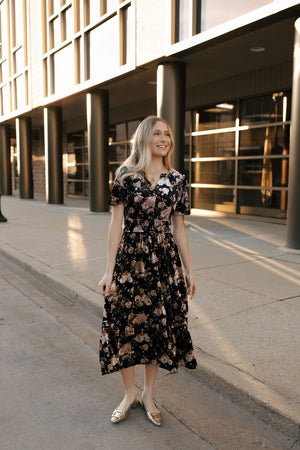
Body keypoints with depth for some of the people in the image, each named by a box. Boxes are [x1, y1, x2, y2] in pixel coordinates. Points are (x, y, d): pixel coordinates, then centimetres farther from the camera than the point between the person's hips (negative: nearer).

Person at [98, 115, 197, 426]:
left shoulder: (177, 180, 4)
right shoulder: (126, 176, -3)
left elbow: (178, 228, 8)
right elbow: (117, 224, -4)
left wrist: (189, 271, 7)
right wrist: (109, 271, -8)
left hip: (164, 260, 2)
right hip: (130, 258, -2)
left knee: (159, 326, 9)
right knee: (126, 325, 6)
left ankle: (148, 395, 30)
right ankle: (130, 393, 30)